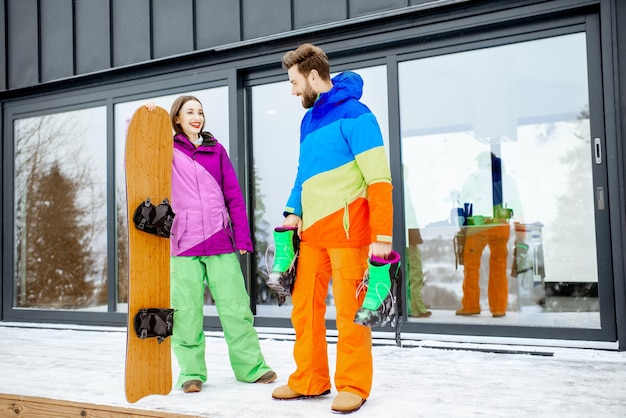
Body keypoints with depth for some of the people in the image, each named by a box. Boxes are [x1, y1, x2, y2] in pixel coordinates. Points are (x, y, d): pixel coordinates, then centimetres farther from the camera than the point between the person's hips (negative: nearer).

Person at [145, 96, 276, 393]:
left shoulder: (216, 150, 12)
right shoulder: (167, 151, 8)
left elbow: (234, 196, 11)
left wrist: (242, 237, 5)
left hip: (220, 241, 1)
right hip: (183, 245, -1)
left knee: (235, 306, 1)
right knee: (186, 311, 0)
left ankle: (250, 366, 12)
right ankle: (191, 372, 13)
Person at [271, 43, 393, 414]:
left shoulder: (354, 115, -8)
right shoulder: (309, 121, 18)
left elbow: (379, 179, -13)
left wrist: (382, 236, -18)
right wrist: (293, 212, 9)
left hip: (346, 227, -8)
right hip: (312, 230, 8)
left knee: (349, 311, -2)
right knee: (305, 307, 9)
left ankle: (354, 385, 12)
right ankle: (310, 381, 21)